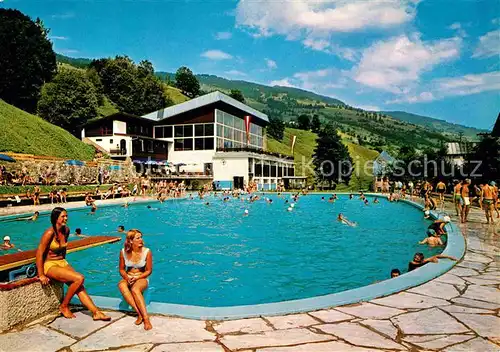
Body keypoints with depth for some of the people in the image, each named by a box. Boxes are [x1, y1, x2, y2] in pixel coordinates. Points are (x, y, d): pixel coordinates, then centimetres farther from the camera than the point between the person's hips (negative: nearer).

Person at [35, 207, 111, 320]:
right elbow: (39, 253, -18)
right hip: (50, 265, -6)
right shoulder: (50, 233, -18)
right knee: (79, 278, -23)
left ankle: (96, 312, -14)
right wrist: (41, 275, -18)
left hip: (62, 263, 7)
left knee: (80, 287, -11)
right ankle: (64, 307, -4)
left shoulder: (66, 230, 4)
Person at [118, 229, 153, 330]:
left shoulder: (146, 252, -11)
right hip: (128, 278, 3)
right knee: (121, 285, -34)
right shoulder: (123, 252, -5)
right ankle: (140, 313, -35)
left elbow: (149, 271, -4)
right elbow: (122, 269, 6)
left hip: (142, 278, -2)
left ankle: (146, 318, -38)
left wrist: (137, 277, -18)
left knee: (135, 289, -37)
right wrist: (127, 278, -14)